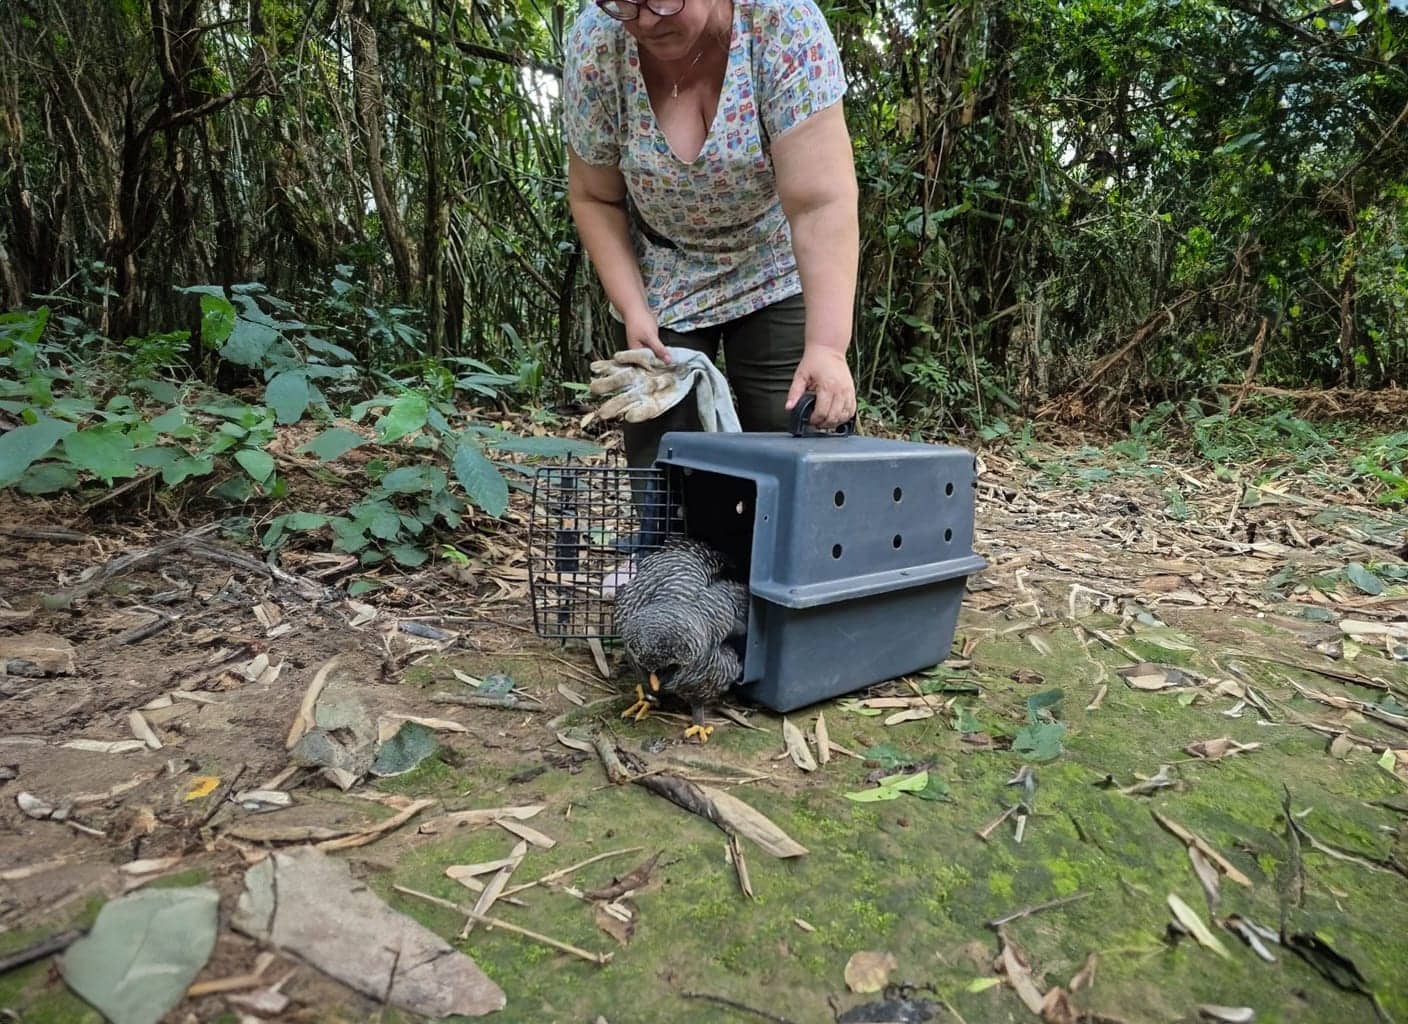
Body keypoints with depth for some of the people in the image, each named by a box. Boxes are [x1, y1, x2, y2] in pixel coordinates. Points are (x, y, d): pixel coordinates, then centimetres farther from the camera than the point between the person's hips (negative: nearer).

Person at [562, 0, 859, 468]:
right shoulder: (596, 43, -17)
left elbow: (821, 202, -31)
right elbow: (595, 199, -7)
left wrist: (827, 346, -39)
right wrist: (632, 310, -16)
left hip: (776, 274, -1)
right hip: (658, 285, 2)